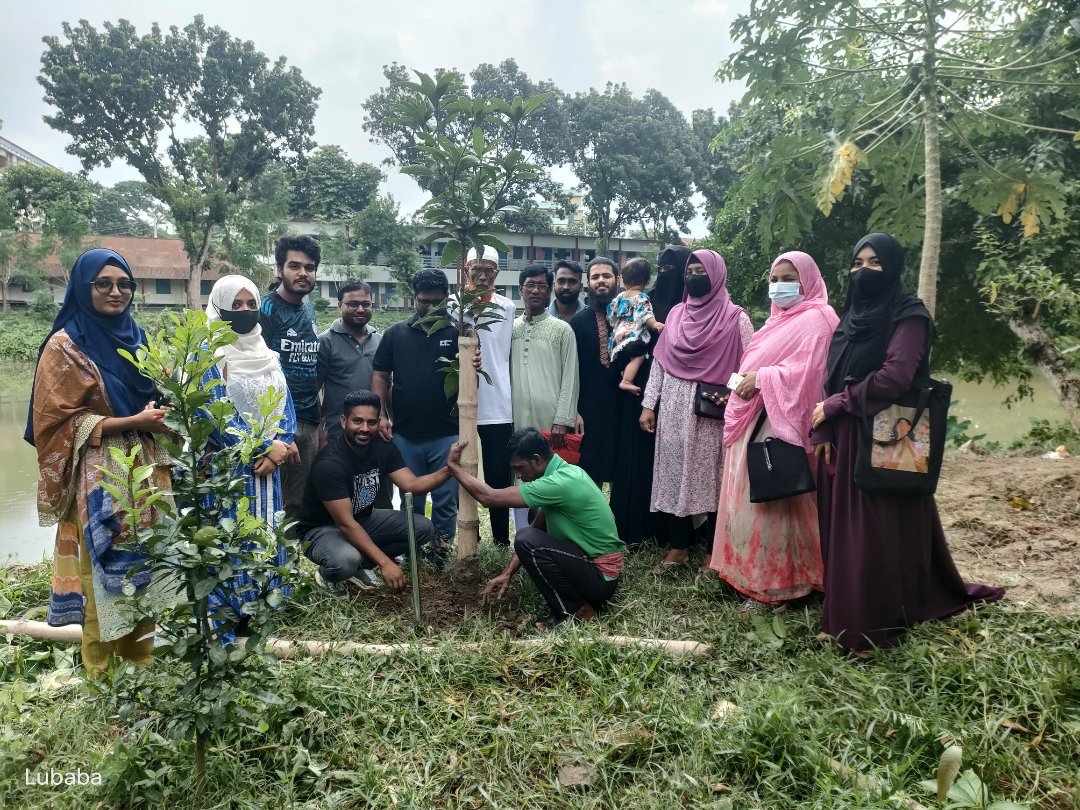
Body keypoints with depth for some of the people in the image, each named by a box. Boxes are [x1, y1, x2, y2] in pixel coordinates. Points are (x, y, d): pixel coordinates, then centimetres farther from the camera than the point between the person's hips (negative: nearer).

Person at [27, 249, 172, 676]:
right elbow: (62, 421, -10)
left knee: (145, 568, 9)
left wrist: (165, 411, 1)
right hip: (101, 478, -6)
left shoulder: (136, 337, 12)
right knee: (108, 572, -1)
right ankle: (103, 673, 15)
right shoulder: (65, 346, -6)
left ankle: (142, 663, 22)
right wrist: (133, 422, -17)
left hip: (146, 471, 6)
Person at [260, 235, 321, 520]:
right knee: (288, 504, -3)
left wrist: (322, 421, 13)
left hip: (310, 421, 7)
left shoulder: (309, 308, 15)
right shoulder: (266, 309, -7)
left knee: (308, 502, 8)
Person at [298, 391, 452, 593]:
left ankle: (362, 565, 2)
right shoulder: (329, 463, -28)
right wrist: (385, 563, -33)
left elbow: (412, 485, -15)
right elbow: (346, 524, -30)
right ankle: (327, 574, -1)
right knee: (346, 560, -39)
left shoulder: (382, 446, -7)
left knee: (424, 529, -10)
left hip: (364, 518, 7)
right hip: (323, 529, -7)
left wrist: (447, 470, -33)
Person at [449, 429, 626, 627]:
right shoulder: (564, 472, 5)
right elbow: (536, 527, 10)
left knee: (526, 539, -20)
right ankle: (584, 600, 12)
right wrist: (508, 573, 7)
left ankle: (573, 613, -7)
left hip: (602, 578, -10)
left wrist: (454, 466, -7)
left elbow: (489, 497, -21)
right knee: (529, 536, 18)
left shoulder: (559, 483, -25)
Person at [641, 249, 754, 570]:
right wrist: (648, 404, 6)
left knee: (710, 478, 1)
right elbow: (659, 361, 10)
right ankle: (678, 546, 18)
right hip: (673, 411, 5)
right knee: (674, 474, 7)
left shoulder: (735, 318, -3)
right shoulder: (676, 314, 11)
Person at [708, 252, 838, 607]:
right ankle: (752, 574, 22)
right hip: (755, 420, 10)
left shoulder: (817, 318, -9)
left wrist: (761, 379, -16)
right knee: (752, 499, 12)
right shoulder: (779, 318, 21)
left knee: (772, 502, -5)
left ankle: (777, 584, 6)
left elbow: (808, 372, -21)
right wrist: (743, 383, 5)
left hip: (781, 423, -10)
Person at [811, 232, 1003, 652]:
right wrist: (822, 430, -1)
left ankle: (873, 625, 11)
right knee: (841, 529, 10)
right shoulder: (851, 315, 14)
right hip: (842, 439, 7)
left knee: (878, 533, -2)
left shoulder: (908, 315, -8)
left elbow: (894, 377, -21)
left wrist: (832, 406, -14)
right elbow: (832, 378, 11)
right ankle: (846, 610, 23)